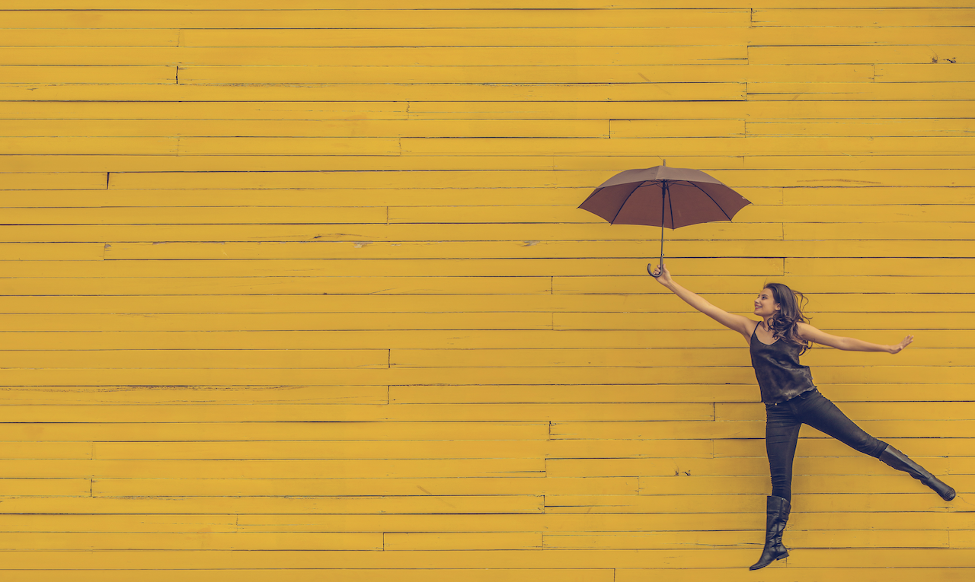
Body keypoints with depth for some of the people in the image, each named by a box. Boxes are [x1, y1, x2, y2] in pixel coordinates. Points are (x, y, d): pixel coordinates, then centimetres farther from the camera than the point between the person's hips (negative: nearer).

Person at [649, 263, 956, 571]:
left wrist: (888, 348, 1)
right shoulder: (749, 328, 7)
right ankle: (774, 545, 10)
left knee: (864, 442, -2)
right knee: (779, 480, 2)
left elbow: (842, 342, 4)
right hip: (778, 413, 2)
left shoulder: (796, 330, 1)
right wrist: (670, 283, 1)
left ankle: (927, 477, 12)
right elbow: (706, 307, 5)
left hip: (808, 401, -2)